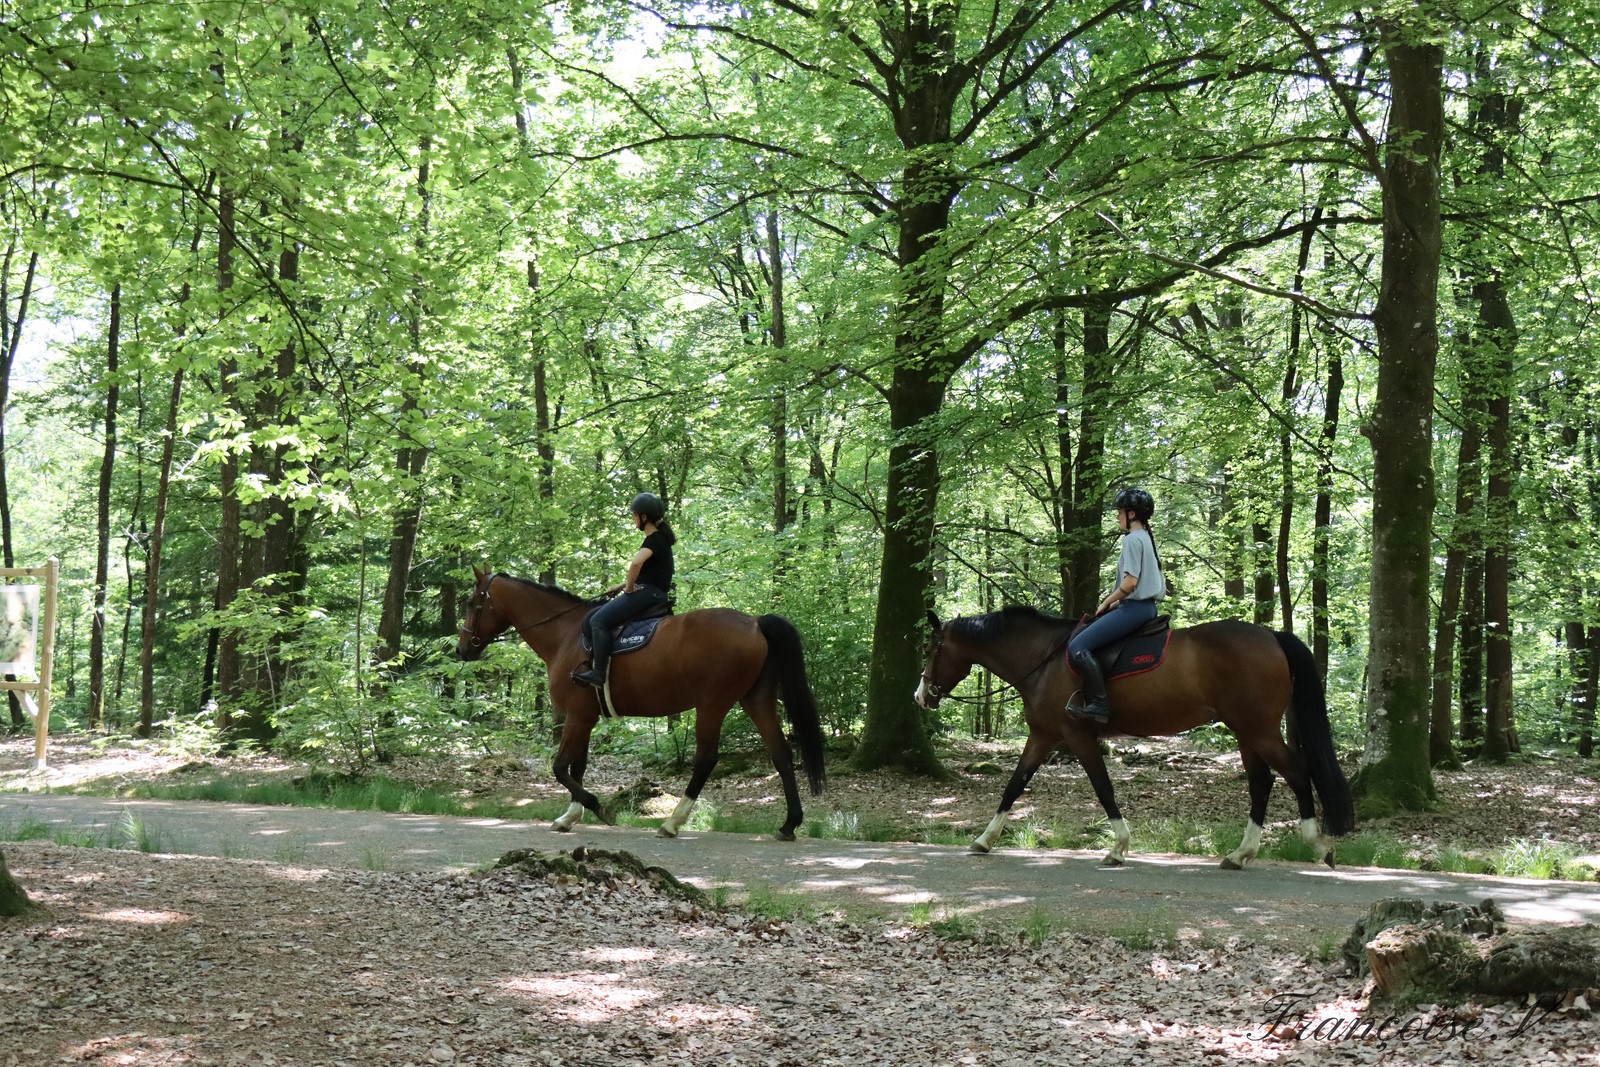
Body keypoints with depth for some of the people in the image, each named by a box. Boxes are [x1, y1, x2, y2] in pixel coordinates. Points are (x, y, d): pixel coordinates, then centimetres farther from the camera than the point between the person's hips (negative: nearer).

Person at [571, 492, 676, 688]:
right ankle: (593, 663, 11)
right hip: (646, 593, 11)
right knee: (592, 617, 13)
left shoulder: (655, 540, -14)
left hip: (648, 594, -11)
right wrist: (621, 587, 21)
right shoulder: (657, 539, 19)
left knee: (599, 620, -20)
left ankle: (598, 674, -23)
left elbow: (636, 563, -33)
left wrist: (629, 587, -19)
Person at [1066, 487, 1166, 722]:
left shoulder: (1133, 539, -12)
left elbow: (1130, 581, -20)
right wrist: (1114, 601, 18)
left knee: (1077, 647, -18)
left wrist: (1107, 603, -7)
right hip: (1146, 605, 11)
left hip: (1134, 607, -11)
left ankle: (1098, 704, -24)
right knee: (1082, 637, 22)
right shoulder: (1147, 538, 19)